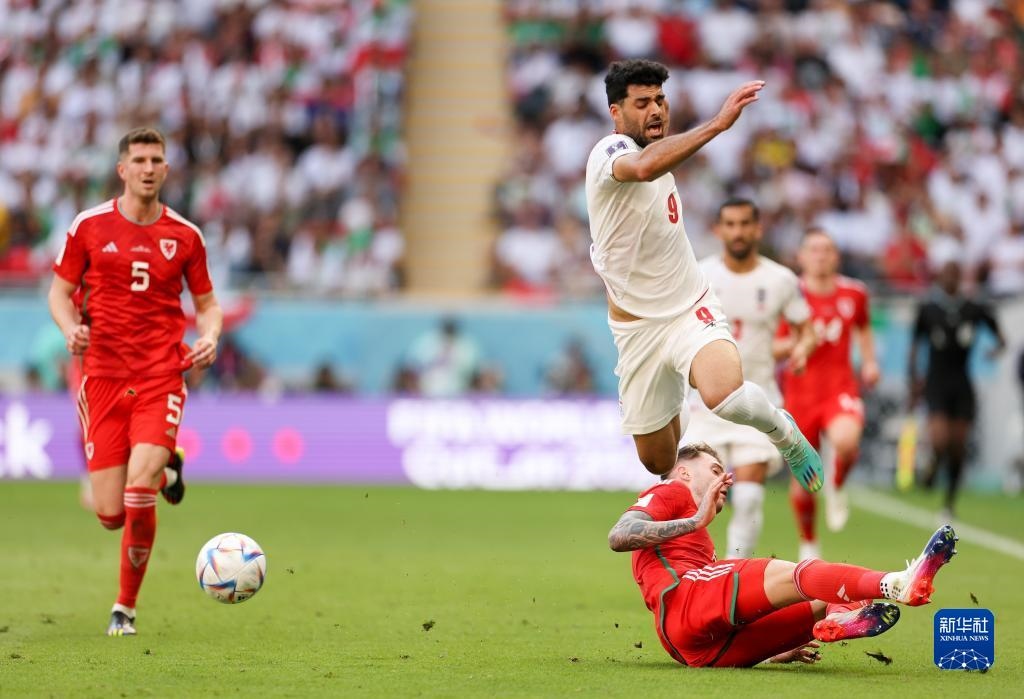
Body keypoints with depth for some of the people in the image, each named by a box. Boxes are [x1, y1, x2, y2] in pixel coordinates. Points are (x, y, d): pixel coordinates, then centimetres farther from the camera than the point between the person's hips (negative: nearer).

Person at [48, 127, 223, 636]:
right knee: (110, 514, -3)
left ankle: (125, 607, 2)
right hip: (103, 377, 1)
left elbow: (206, 303, 15)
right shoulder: (89, 227, 2)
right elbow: (59, 291, 9)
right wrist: (70, 328, -12)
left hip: (161, 377, -1)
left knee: (138, 494, -20)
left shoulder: (185, 236, 5)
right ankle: (162, 473, 35)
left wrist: (209, 337, -6)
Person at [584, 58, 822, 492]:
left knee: (723, 394, -31)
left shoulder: (657, 150, 6)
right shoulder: (611, 152, -19)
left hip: (692, 310, 4)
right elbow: (645, 166, -45)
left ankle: (785, 434, 0)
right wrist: (717, 124, -52)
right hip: (639, 330, -4)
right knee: (659, 461, 6)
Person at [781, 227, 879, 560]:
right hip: (800, 393, 0)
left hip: (841, 389, 0)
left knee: (846, 440, -34)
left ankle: (836, 488, 0)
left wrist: (869, 361, 12)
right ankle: (808, 543, 31)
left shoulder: (854, 293, 5)